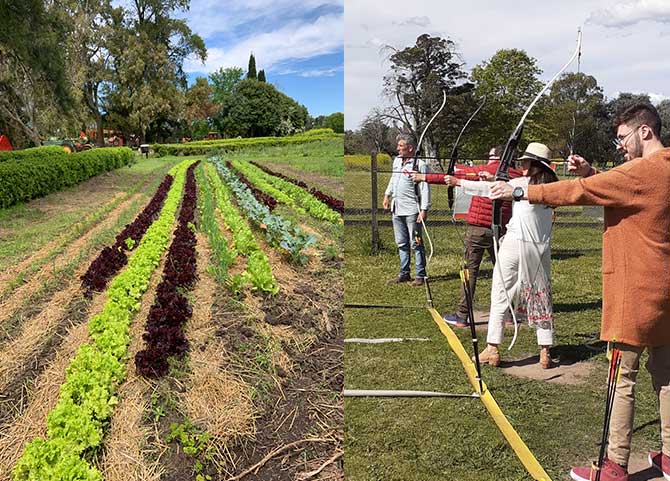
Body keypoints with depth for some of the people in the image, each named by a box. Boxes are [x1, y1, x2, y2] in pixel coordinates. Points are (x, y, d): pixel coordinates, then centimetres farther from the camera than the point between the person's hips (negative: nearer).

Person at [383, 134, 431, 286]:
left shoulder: (420, 165, -11)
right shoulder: (397, 161, 12)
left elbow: (425, 189, -14)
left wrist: (424, 210, -18)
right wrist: (387, 195, 25)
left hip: (412, 211, -7)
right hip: (397, 210, 7)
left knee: (416, 243, -1)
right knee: (401, 243, 13)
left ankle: (420, 275, 7)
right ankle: (404, 274, 22)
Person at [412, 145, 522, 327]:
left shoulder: (480, 171, -5)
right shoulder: (515, 175, 3)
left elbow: (451, 177, -3)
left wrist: (424, 177, 4)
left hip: (477, 228, -3)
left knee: (470, 270, 1)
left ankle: (462, 315, 4)